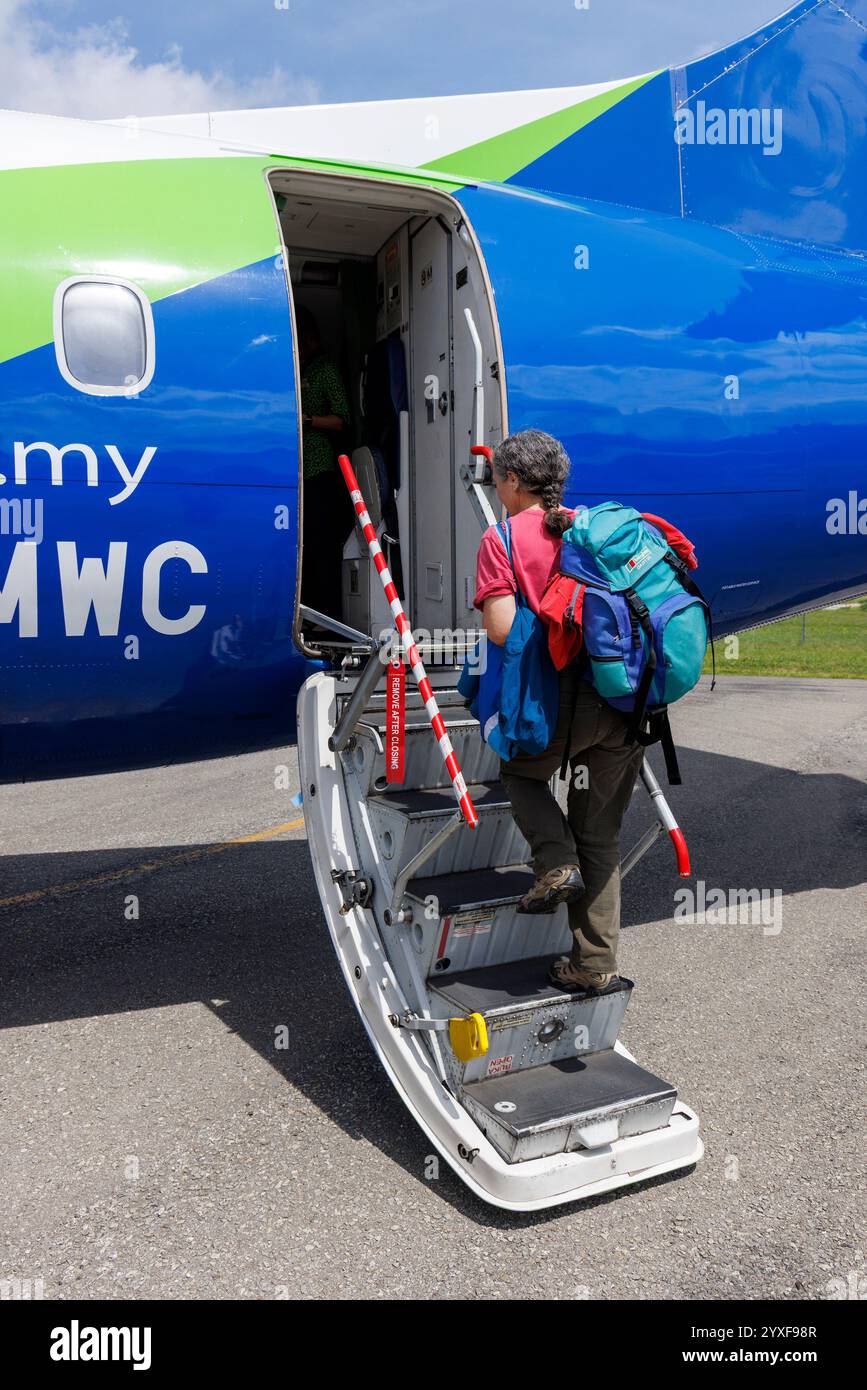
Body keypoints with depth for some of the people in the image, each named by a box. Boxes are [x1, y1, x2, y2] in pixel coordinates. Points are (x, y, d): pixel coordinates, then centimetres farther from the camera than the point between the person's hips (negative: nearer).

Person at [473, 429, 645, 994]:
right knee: (602, 836, 15)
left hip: (562, 697, -5)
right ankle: (596, 964, 20)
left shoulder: (502, 539, -1)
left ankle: (557, 863, 4)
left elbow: (502, 630, -12)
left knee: (522, 772, 28)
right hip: (625, 701, 5)